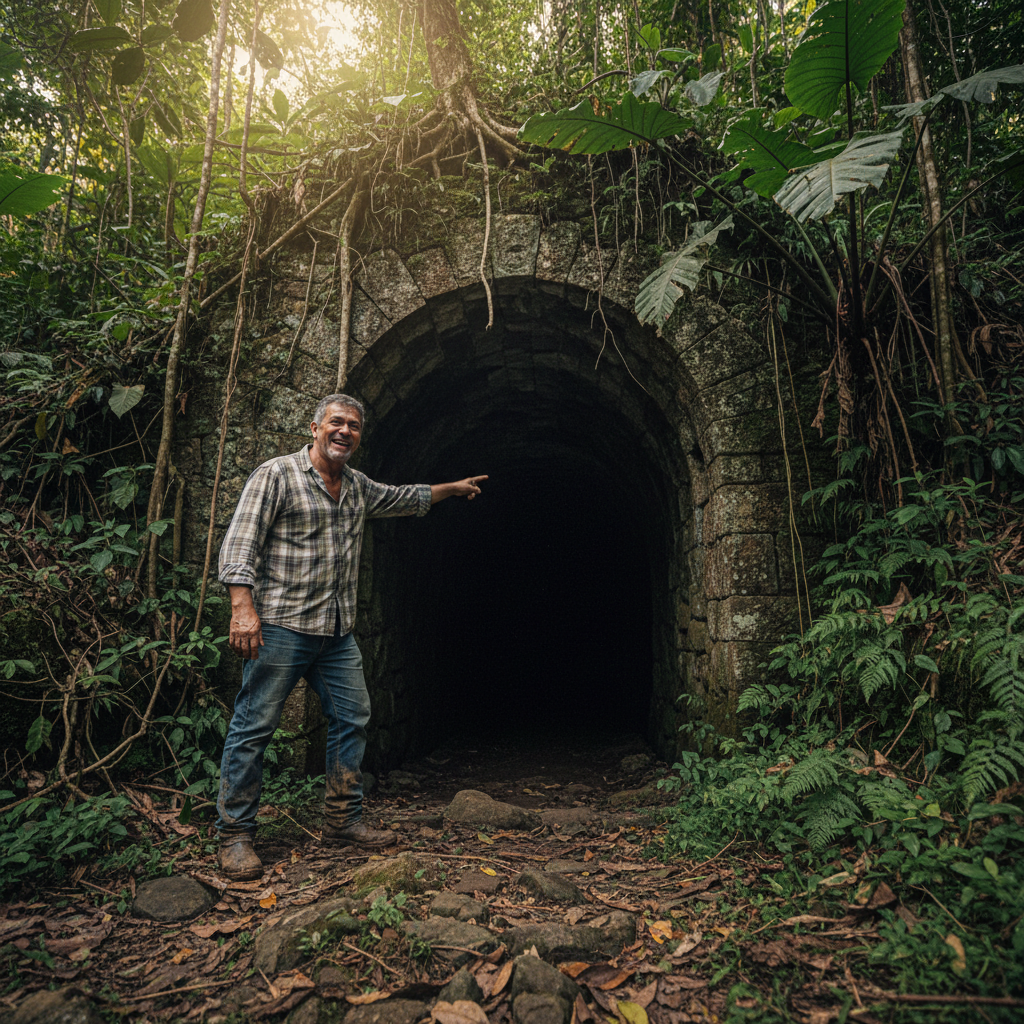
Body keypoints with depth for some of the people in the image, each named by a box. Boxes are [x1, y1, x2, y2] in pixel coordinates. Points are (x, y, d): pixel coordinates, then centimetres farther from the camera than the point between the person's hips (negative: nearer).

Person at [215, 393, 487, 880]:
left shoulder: (358, 487, 14)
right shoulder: (276, 475, -6)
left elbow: (404, 498, 32)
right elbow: (240, 543, -12)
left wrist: (453, 488, 38)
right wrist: (243, 608, -22)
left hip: (337, 631, 7)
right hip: (281, 625, -7)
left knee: (352, 719, 9)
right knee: (254, 726, -1)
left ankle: (343, 819, 23)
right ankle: (235, 835, 13)